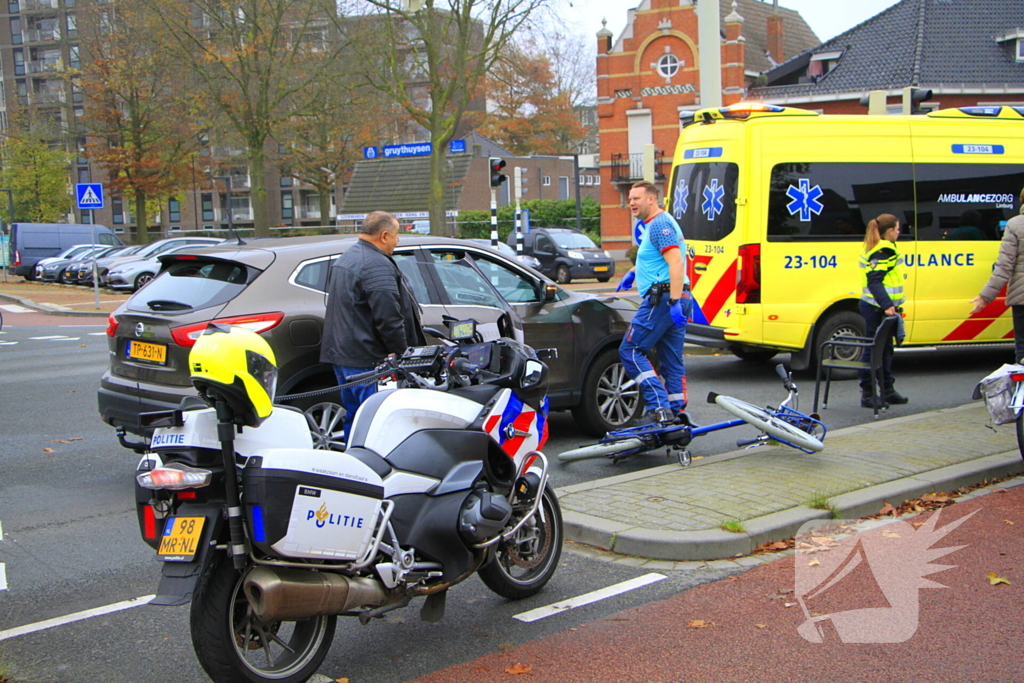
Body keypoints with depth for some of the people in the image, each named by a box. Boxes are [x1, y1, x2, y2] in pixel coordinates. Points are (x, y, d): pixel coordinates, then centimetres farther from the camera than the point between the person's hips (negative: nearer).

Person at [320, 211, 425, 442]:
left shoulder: (344, 260, 16)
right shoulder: (377, 266, -17)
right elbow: (388, 318, -21)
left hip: (341, 353, 10)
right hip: (368, 359, -10)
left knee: (354, 417, 17)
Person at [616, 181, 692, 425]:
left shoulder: (659, 224, -11)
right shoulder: (660, 223, 22)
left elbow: (676, 262, -23)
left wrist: (673, 301, -29)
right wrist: (634, 272, 25)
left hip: (663, 298, -10)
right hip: (676, 298, 10)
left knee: (630, 350, -7)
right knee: (672, 360, 10)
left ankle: (659, 408, -13)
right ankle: (677, 412, 11)